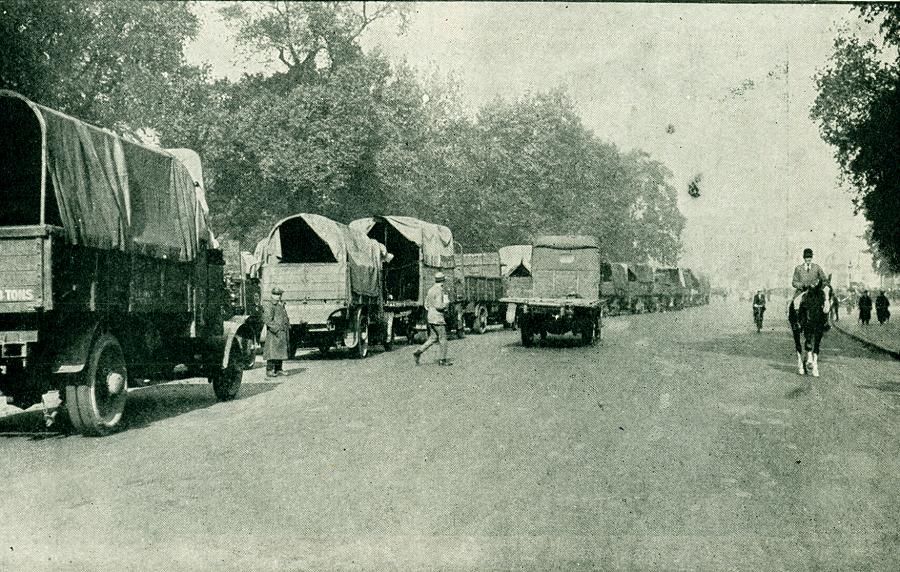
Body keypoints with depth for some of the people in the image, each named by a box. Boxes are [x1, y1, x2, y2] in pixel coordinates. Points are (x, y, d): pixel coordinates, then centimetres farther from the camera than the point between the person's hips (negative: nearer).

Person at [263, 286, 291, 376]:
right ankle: (269, 370, -7)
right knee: (272, 351, -9)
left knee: (281, 351, 11)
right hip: (274, 333, -8)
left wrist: (288, 327, 18)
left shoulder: (281, 305, 19)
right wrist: (276, 329, -22)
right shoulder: (269, 305, -8)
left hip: (283, 332, 9)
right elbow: (267, 319, -17)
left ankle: (278, 370, 17)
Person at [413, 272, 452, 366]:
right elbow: (439, 306, -22)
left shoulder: (430, 290, 11)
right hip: (438, 318, -9)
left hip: (430, 317, 9)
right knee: (443, 338, 1)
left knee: (433, 338, 12)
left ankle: (419, 352, 2)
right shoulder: (439, 290, -16)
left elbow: (426, 305, 16)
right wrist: (446, 303, -6)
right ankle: (443, 359, 6)